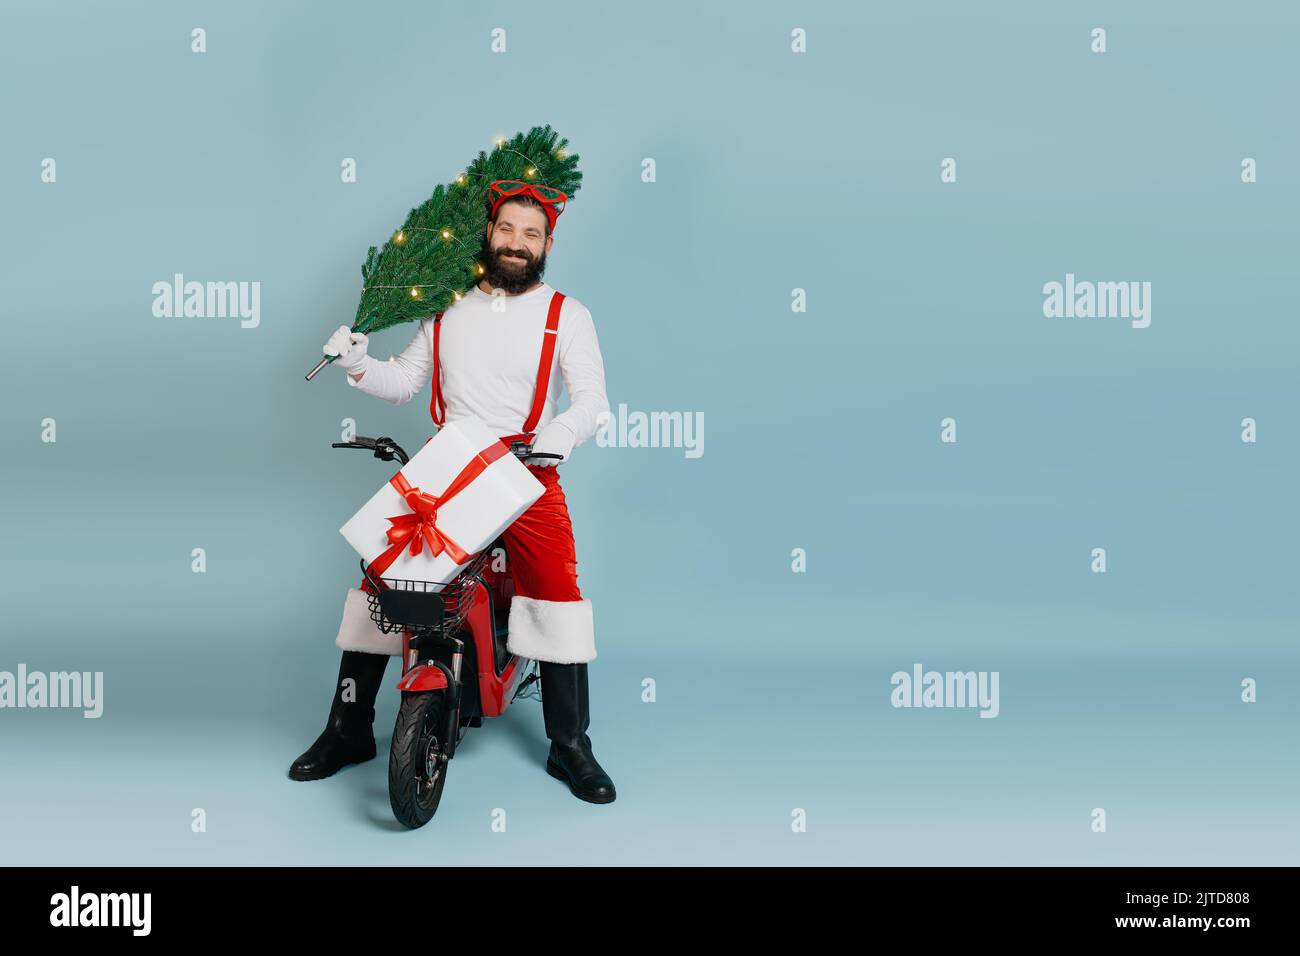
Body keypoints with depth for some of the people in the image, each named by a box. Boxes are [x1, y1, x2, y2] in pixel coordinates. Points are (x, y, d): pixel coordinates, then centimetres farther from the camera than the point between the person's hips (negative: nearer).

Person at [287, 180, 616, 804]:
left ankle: (570, 748, 1)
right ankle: (348, 731, 12)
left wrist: (565, 430, -25)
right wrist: (359, 365, -5)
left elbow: (592, 399, -5)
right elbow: (404, 384, 14)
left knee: (559, 599, -14)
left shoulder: (565, 314, 4)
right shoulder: (449, 309, 14)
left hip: (527, 471, -2)